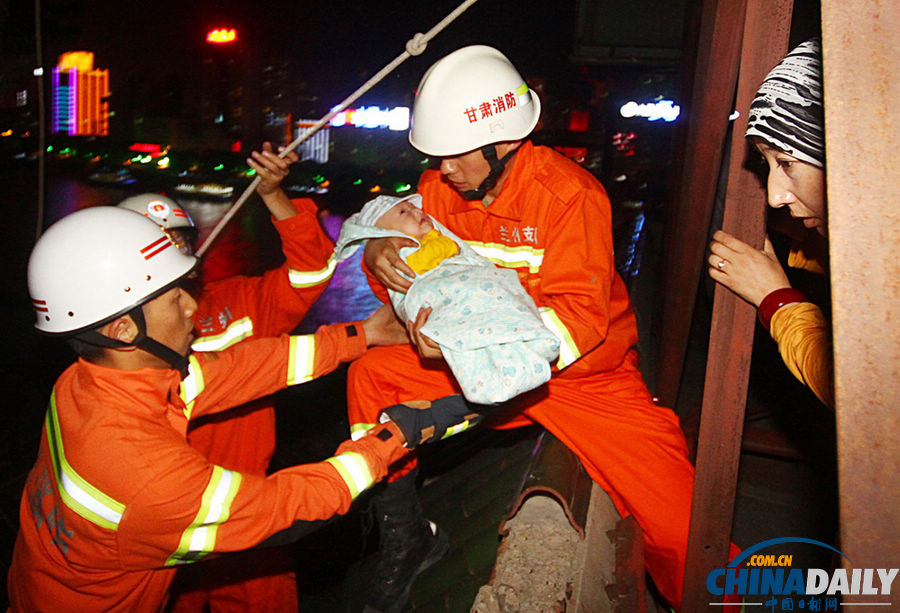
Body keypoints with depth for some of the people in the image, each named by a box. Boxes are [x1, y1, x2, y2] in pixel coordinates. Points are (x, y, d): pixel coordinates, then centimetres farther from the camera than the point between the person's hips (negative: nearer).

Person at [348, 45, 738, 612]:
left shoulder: (571, 193, -19)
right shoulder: (440, 187, -3)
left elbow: (579, 316, -27)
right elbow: (412, 280, 2)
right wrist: (379, 253, -24)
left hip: (588, 377, -5)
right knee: (370, 375, -6)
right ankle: (406, 539, 12)